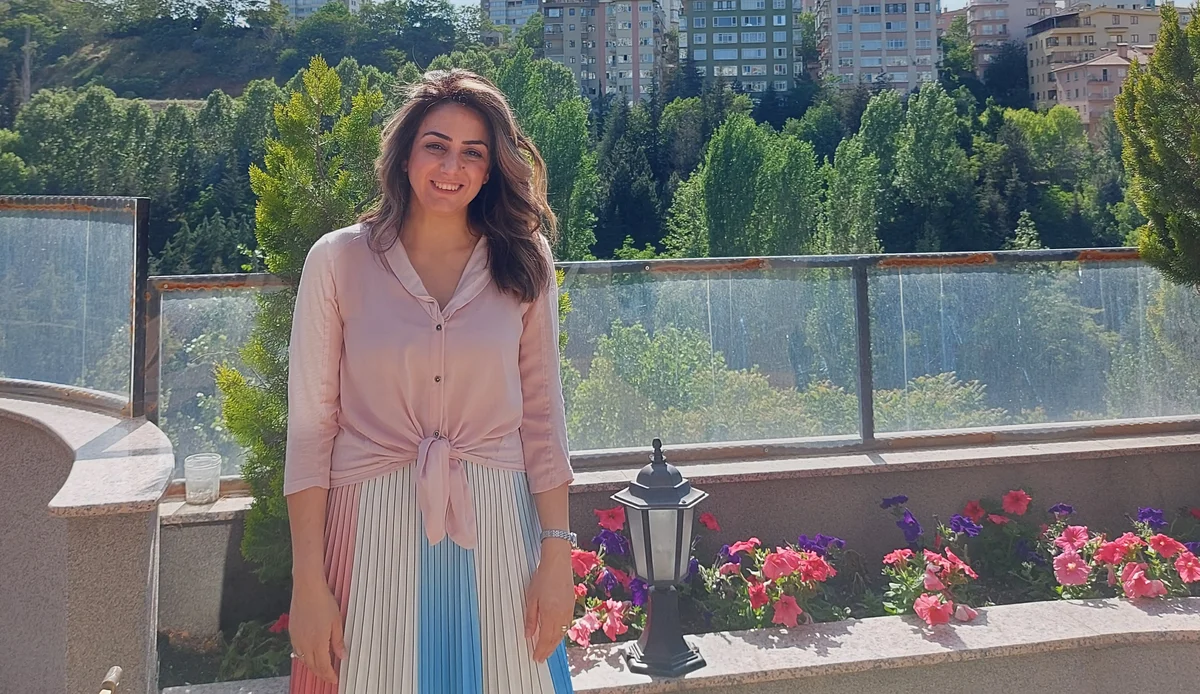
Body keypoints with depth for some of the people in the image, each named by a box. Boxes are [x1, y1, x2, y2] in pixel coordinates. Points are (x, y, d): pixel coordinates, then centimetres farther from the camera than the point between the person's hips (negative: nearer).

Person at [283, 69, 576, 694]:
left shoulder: (522, 263, 2)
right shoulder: (338, 260, -3)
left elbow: (542, 415, 4)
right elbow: (310, 427, -3)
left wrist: (557, 554, -1)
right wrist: (307, 582, -5)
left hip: (495, 528, 2)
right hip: (373, 531, -1)